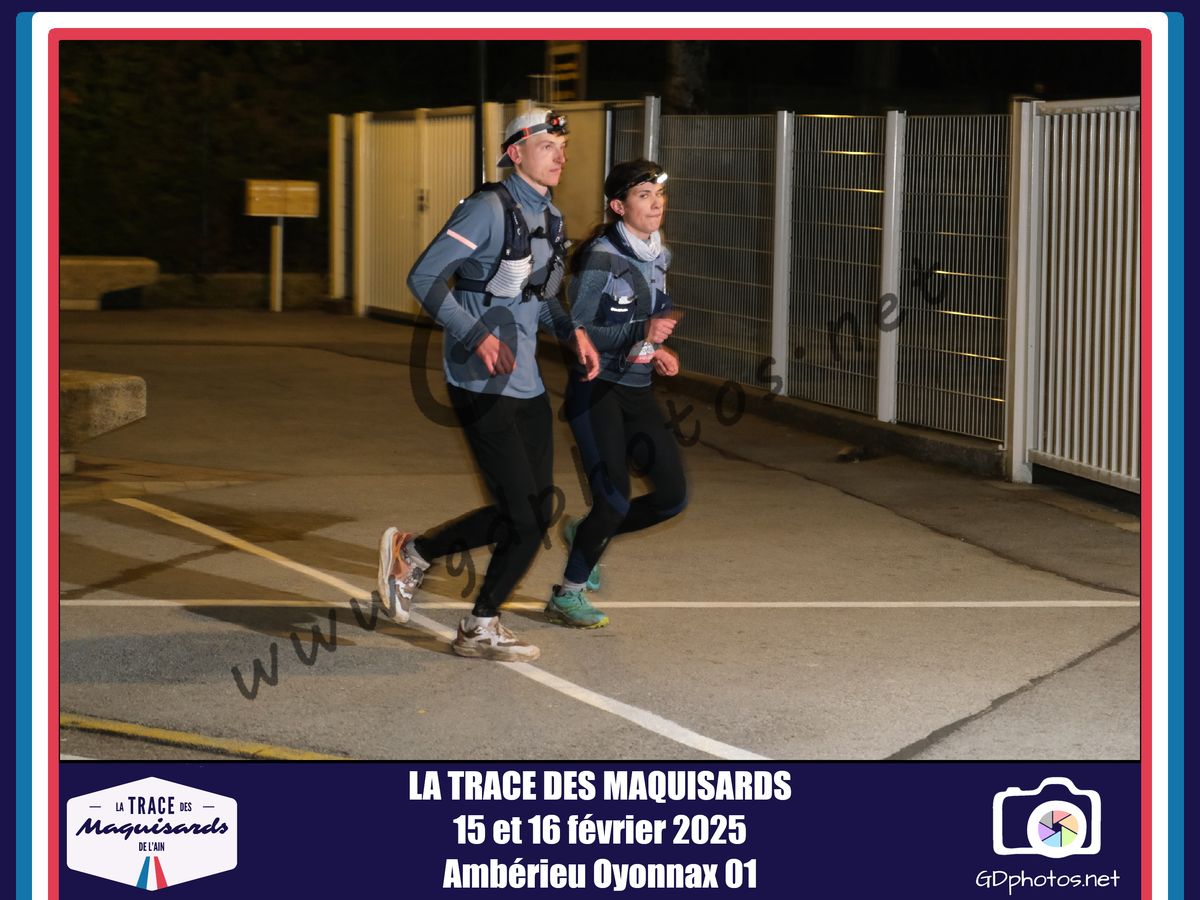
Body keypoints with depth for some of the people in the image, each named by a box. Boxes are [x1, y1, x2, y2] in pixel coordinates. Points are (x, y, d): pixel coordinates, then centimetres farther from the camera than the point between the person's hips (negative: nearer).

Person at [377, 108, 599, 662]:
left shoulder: (549, 217, 14)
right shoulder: (490, 209, -13)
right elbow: (425, 277, -17)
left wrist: (572, 331, 7)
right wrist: (477, 335, -25)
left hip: (526, 383, 9)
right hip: (482, 385, -9)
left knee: (535, 514, 9)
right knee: (524, 517, -7)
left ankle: (411, 553, 24)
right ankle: (480, 629, 11)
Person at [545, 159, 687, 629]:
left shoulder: (657, 256, 9)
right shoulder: (600, 257, -15)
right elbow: (575, 332, -18)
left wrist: (658, 351, 3)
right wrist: (642, 332, -26)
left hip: (637, 391, 8)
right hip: (596, 390, -8)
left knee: (673, 495, 4)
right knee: (615, 497, -14)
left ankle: (587, 534, 27)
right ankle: (567, 594, 5)